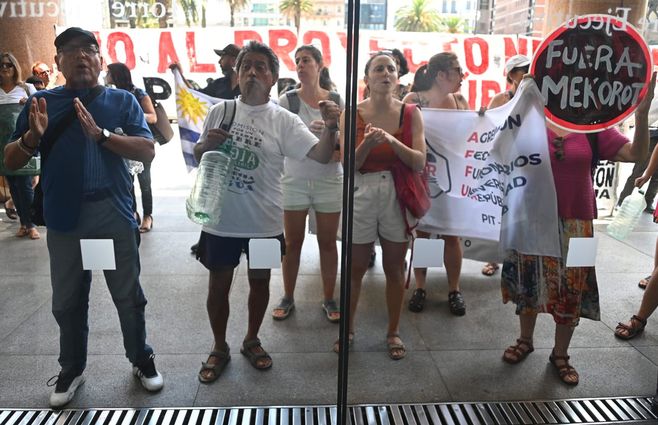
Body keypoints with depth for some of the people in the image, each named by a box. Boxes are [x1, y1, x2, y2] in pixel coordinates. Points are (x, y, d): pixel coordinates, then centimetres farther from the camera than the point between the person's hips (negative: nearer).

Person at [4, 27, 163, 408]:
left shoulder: (122, 101, 1)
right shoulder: (42, 103, 5)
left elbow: (147, 151, -10)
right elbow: (11, 162, 5)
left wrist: (100, 134, -24)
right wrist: (32, 136, -17)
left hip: (115, 215, -2)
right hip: (64, 219, 2)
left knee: (129, 296, 11)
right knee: (67, 301, 15)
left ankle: (142, 359, 30)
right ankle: (72, 369, 34)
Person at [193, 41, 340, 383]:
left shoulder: (283, 121, -7)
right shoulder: (219, 111, 0)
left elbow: (321, 155, -17)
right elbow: (197, 156, 11)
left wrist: (330, 127, -36)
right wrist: (207, 144, -11)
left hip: (264, 222, -1)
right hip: (220, 219, 1)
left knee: (259, 281, 16)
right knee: (218, 285, 12)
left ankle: (252, 340, 40)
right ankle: (219, 348, 34)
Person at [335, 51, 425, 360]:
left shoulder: (410, 114, 0)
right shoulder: (352, 115, -1)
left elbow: (419, 162, -7)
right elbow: (349, 164, -6)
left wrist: (391, 140, -21)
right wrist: (367, 143, -25)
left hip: (398, 195, 1)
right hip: (362, 195, 0)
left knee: (395, 269, 11)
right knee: (355, 268, 10)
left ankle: (393, 332, 27)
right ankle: (348, 329, 29)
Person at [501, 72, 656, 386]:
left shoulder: (594, 127, -2)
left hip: (575, 223, 1)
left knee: (571, 290, 9)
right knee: (530, 284, 14)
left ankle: (560, 354, 29)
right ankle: (525, 340, 36)